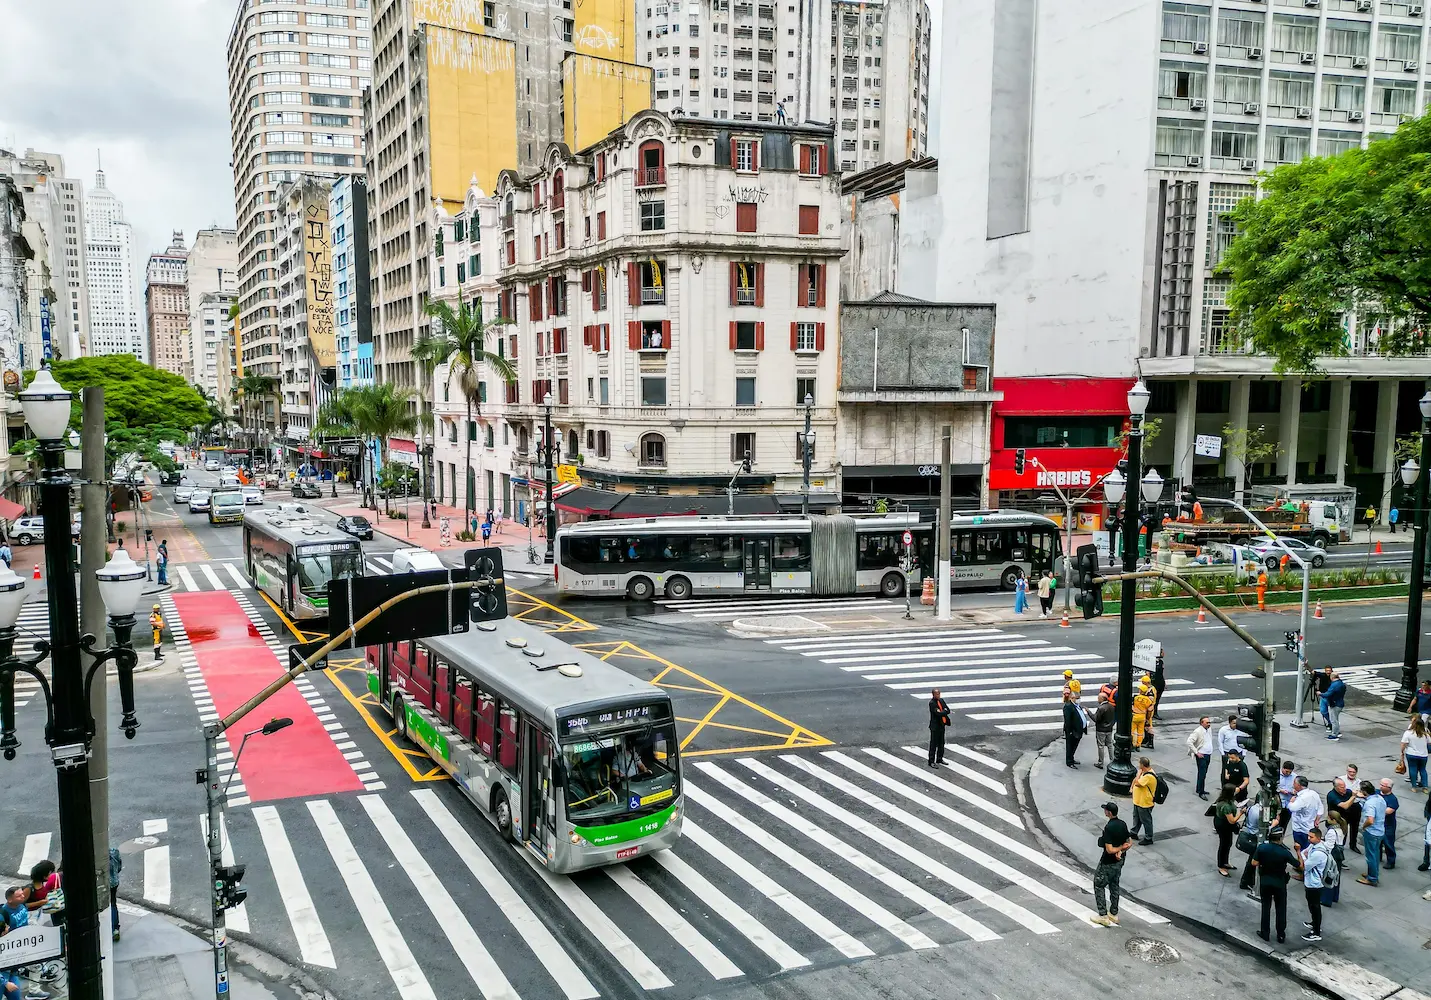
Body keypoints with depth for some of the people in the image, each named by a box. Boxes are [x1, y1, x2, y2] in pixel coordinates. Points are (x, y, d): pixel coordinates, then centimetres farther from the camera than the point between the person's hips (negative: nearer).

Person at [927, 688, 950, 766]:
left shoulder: (941, 700, 9)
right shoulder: (932, 703, -15)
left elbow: (948, 710, 4)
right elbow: (938, 713, -24)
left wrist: (942, 712, -14)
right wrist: (944, 711, -9)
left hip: (942, 725, 8)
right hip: (935, 726, -8)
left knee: (941, 743, 16)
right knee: (933, 744, -3)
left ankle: (939, 759, 29)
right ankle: (931, 762, 2)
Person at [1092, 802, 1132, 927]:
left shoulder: (1108, 828, -27)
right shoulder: (1123, 824, -2)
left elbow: (1109, 850, -28)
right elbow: (1130, 843, 6)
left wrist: (1120, 848, -11)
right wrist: (1121, 851, -8)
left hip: (1108, 863, -8)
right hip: (1119, 861, 8)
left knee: (1099, 886, 6)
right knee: (1114, 886, 21)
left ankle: (1103, 916, 7)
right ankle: (1114, 914, 30)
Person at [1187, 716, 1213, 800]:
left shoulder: (1209, 729, 6)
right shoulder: (1198, 731, -18)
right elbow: (1189, 742, -23)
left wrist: (1210, 752, 16)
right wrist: (1196, 752, -20)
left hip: (1208, 755, 8)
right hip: (1201, 755, -8)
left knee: (1203, 773, 18)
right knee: (1202, 774, -6)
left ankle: (1199, 789, 30)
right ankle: (1201, 793, 0)